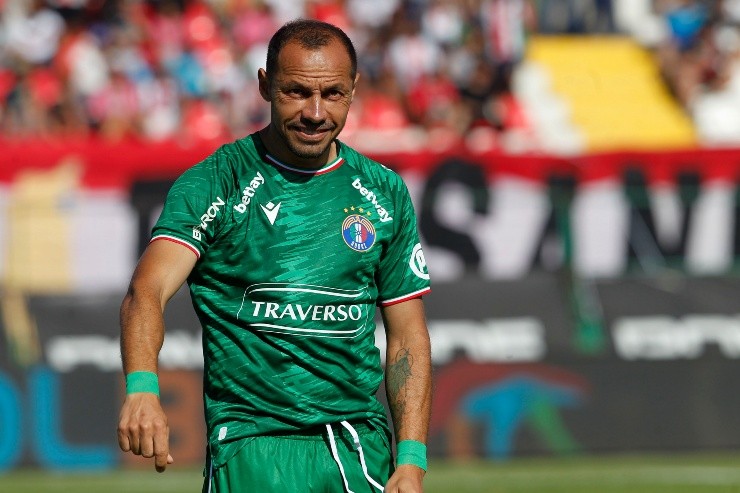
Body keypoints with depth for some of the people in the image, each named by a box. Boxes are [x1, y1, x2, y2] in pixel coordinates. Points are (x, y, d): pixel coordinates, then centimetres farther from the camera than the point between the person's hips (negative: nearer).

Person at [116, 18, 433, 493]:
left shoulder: (384, 192, 10)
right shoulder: (215, 183, -3)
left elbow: (407, 336, 13)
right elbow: (147, 291, -17)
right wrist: (142, 387, -37)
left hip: (364, 448, 3)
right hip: (254, 443, -3)